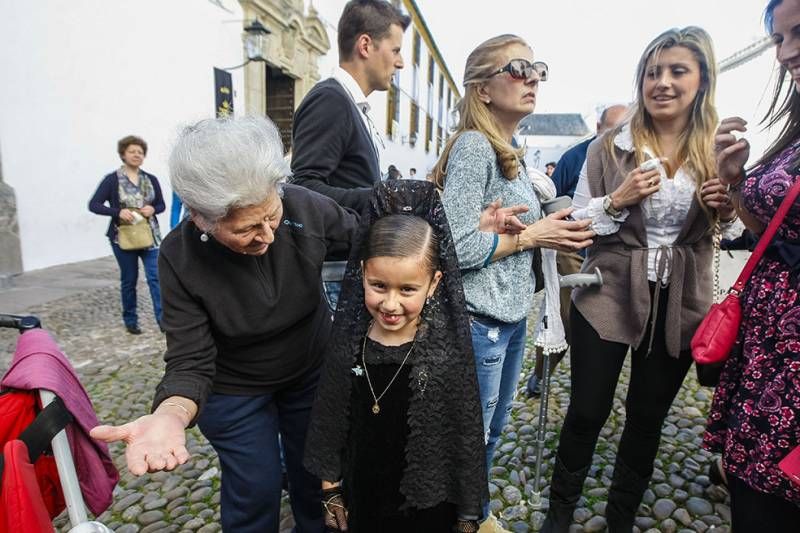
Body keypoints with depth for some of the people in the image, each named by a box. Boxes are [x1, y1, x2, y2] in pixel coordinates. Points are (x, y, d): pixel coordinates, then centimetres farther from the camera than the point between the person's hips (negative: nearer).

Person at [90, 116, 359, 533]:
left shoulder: (305, 207, -26)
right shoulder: (180, 259, -26)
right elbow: (191, 361, -23)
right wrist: (171, 415, -43)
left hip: (313, 372, 2)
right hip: (235, 390, -2)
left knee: (315, 476, 21)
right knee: (255, 492, 11)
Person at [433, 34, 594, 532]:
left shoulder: (511, 150, 11)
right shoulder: (473, 146, -16)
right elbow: (456, 246, -25)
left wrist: (554, 232, 3)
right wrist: (531, 235, -15)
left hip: (512, 315, 9)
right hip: (479, 320, -9)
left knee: (492, 429, 24)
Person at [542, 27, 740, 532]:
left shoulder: (720, 150, 3)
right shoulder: (610, 146, -4)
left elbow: (733, 230, 13)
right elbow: (576, 223, -3)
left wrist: (728, 211, -8)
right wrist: (618, 201, -19)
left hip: (679, 304, 3)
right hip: (607, 298, -2)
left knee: (648, 417, 15)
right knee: (587, 412, 6)